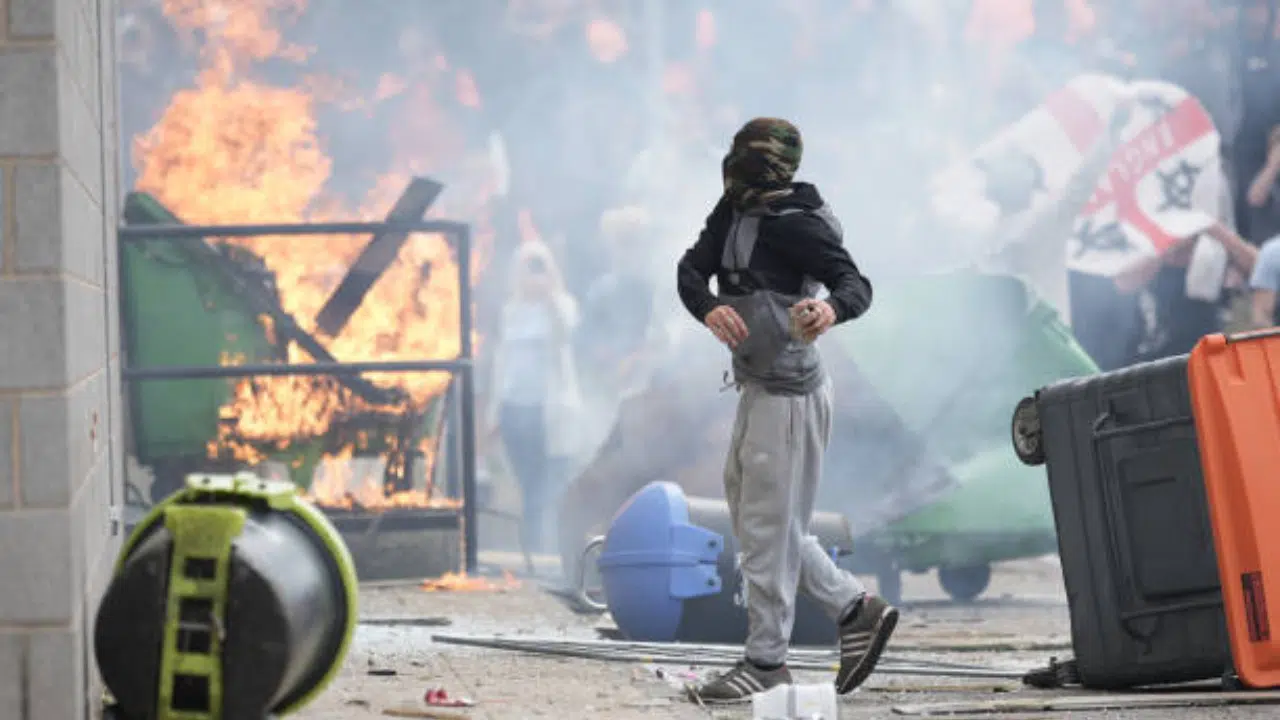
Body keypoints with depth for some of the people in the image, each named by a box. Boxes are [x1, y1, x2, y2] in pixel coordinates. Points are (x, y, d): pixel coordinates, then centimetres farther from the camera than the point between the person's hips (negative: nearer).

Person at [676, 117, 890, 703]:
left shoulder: (793, 222, -17)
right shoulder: (733, 211, 7)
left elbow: (856, 284, -22)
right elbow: (691, 270, 0)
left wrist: (831, 310, -45)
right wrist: (710, 309, -22)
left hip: (788, 393, -10)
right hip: (758, 389, 10)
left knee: (768, 526, -3)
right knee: (749, 517, 17)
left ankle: (766, 664, 5)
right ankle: (856, 610, 23)